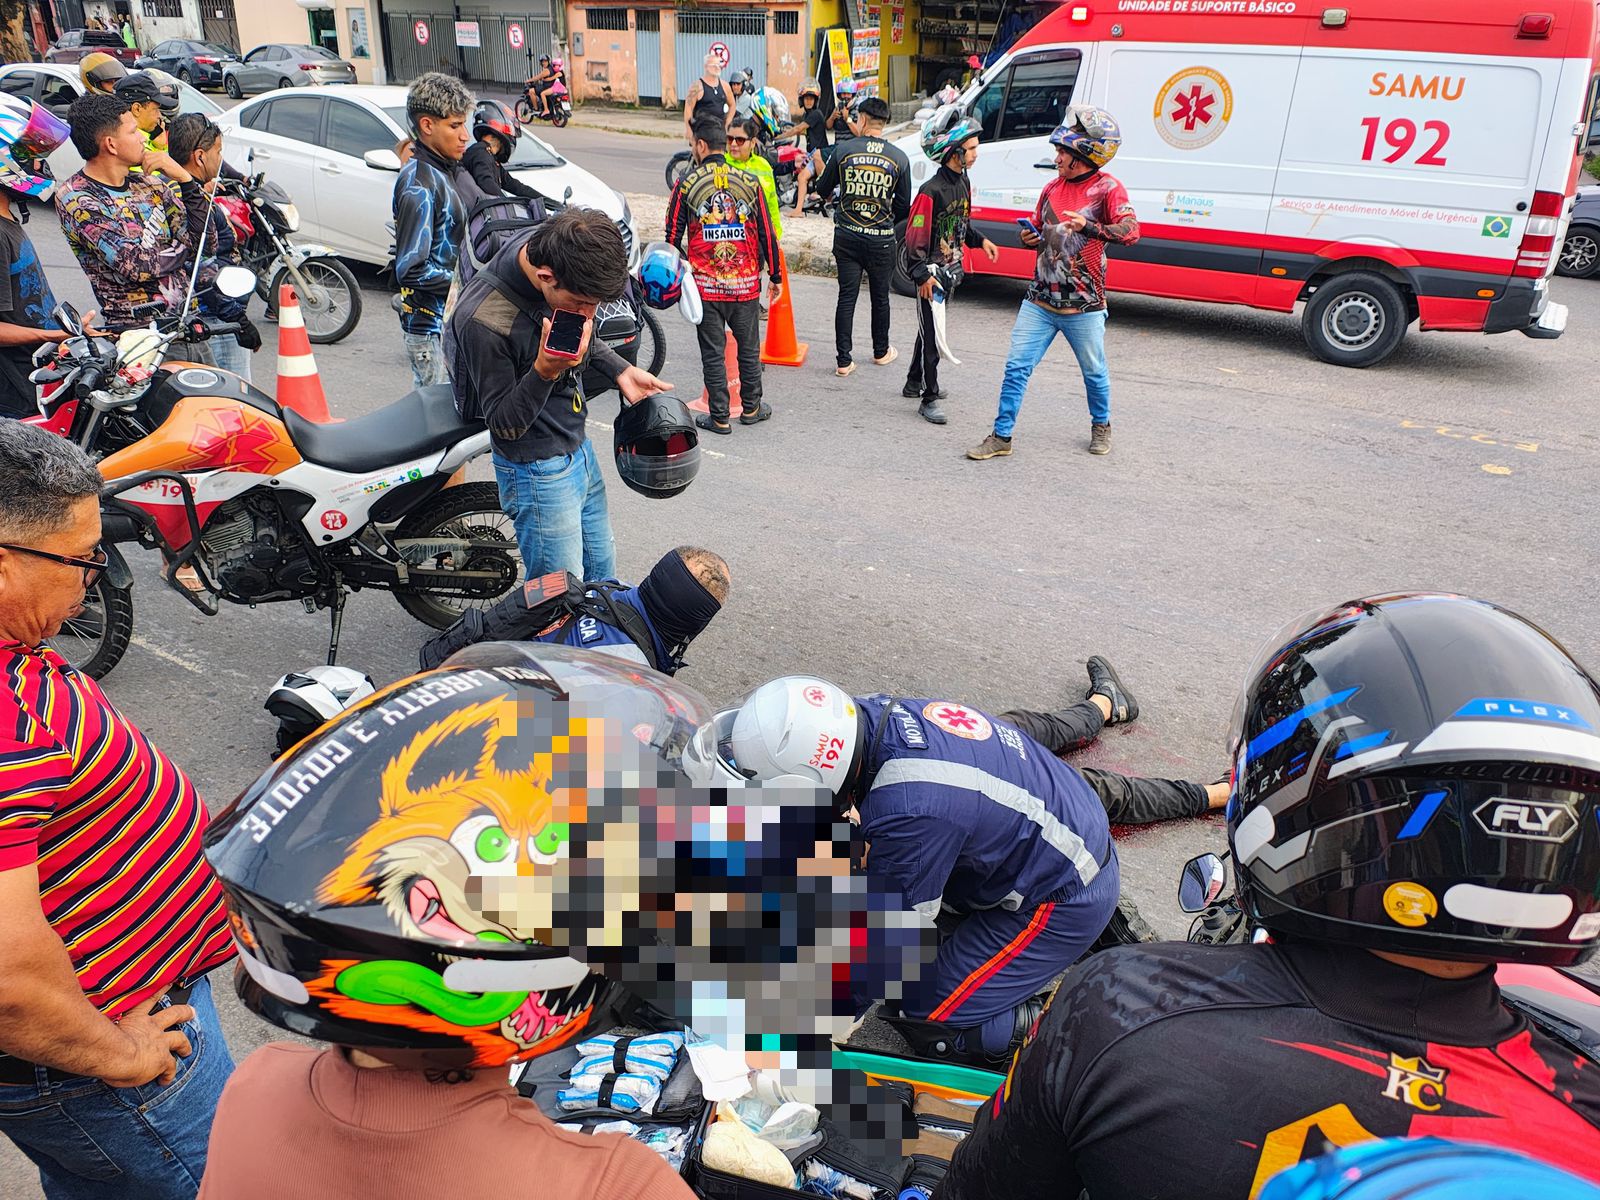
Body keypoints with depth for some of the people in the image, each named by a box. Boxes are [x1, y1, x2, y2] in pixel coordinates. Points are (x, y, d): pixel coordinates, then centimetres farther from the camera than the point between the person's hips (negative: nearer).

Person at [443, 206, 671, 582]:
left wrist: (621, 370, 3)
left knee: (601, 571, 22)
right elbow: (505, 425, -21)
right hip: (538, 469, -8)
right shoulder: (483, 320, -31)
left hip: (580, 448, 8)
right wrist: (544, 372, -37)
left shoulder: (555, 249, -9)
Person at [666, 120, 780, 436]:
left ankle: (719, 417, 10)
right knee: (748, 348, 15)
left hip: (706, 285, -1)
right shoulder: (749, 182, 0)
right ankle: (751, 407, 26)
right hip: (746, 284, 2)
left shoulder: (686, 185, -4)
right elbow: (767, 234, 1)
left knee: (712, 352, 6)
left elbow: (673, 236, -2)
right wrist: (775, 276, 10)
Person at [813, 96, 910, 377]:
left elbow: (823, 189, 7)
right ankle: (881, 352, 33)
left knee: (847, 296, 5)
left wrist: (820, 171, 30)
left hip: (847, 236, 0)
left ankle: (843, 360, 3)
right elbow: (904, 204, 3)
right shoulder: (899, 158, -4)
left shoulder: (843, 150, -6)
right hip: (881, 240, 0)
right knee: (880, 297, 16)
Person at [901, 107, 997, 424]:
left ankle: (915, 383, 34)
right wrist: (922, 276, -24)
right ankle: (929, 400, 3)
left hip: (951, 270, 9)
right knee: (930, 334, -4)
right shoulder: (931, 190, -21)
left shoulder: (963, 181, 7)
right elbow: (915, 236, -21)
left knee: (932, 327, 19)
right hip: (932, 272, -9)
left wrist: (980, 240, 9)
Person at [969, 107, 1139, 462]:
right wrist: (1030, 239, 1)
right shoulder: (1052, 188, 11)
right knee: (1016, 367, -2)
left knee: (1094, 373, 11)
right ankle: (1001, 436, 5)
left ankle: (1101, 425, 35)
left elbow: (1131, 232, -22)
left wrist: (1089, 227, -37)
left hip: (1083, 306, -4)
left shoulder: (1107, 189, -7)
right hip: (1039, 301, 4)